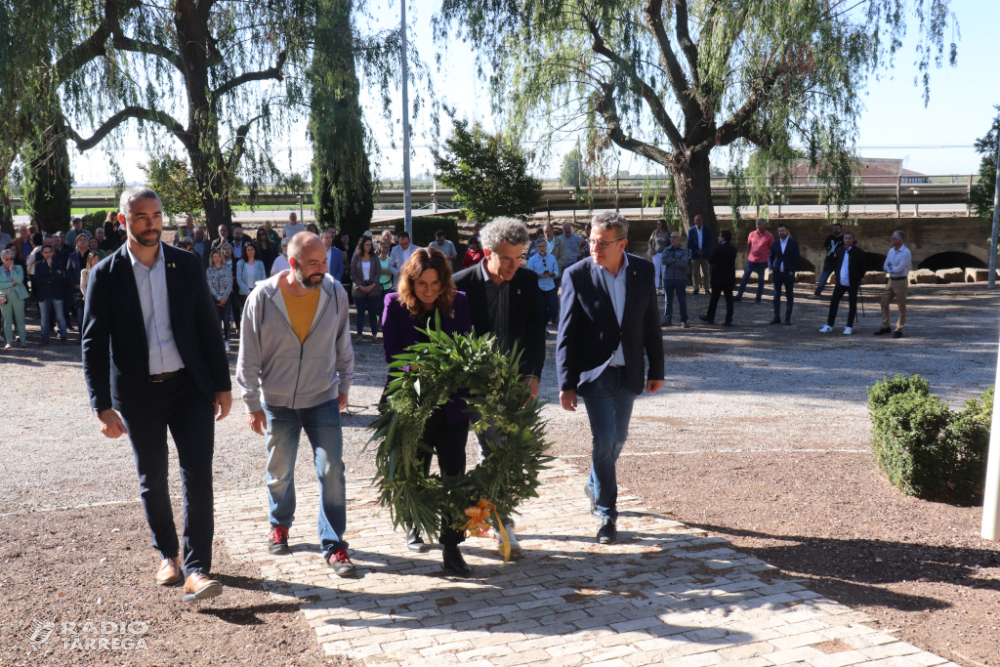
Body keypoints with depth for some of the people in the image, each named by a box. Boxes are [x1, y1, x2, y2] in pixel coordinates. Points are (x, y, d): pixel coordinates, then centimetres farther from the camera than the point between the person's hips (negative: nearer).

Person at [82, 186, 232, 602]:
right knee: (152, 481, 13)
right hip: (138, 394, 0)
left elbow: (208, 328, 5)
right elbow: (93, 344, -4)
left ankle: (197, 570, -2)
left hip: (189, 387, 0)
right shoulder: (106, 275, -3)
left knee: (198, 477, -7)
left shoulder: (187, 265, 2)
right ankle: (168, 555, 32)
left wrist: (222, 385, 3)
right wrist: (103, 406, -10)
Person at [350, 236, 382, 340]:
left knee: (373, 312, 1)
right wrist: (360, 286, -10)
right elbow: (353, 274, 0)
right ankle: (360, 334, 8)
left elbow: (379, 272, 2)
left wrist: (373, 285, -9)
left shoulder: (374, 257, 4)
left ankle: (374, 334, 5)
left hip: (373, 289, 0)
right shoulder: (356, 258, 2)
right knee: (360, 312, 4)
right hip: (360, 289, 0)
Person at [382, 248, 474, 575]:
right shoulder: (395, 305, -5)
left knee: (454, 475, -2)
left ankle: (451, 547, 8)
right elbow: (393, 355, -10)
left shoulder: (458, 303, -3)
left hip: (451, 404, 0)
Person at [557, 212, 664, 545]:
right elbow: (566, 335, -9)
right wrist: (566, 384, -12)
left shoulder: (643, 270, -2)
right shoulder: (576, 275, -11)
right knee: (605, 440, -10)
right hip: (594, 373, -4)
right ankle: (607, 514, 6)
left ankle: (595, 486, 44)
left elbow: (651, 324, 7)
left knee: (617, 439, 16)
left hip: (628, 373, 4)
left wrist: (657, 370, 8)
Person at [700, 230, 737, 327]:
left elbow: (710, 260, -7)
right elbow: (733, 262, 13)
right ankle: (728, 320, 1)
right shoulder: (733, 250, 4)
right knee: (729, 299, 3)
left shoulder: (717, 249, -14)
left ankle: (710, 318, 18)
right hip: (730, 278, 4)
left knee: (714, 298, 8)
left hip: (718, 278, -4)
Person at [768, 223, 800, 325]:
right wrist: (771, 269, 1)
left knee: (789, 296, 1)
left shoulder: (794, 243, 1)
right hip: (777, 273, 3)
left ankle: (788, 318, 4)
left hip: (788, 273, -3)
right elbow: (770, 257, 14)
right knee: (776, 295, 4)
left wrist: (792, 271, -10)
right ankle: (777, 317, 9)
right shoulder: (775, 244, 9)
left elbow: (796, 258, -1)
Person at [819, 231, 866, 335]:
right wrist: (837, 276, 9)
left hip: (852, 283, -4)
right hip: (840, 282, 4)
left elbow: (862, 268, -2)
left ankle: (849, 327, 11)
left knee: (852, 305, 4)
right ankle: (829, 325, 9)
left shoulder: (858, 252, -5)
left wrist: (858, 280, -3)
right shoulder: (840, 251, 9)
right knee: (833, 303, 2)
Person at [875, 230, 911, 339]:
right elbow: (885, 266, 8)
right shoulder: (891, 251, 9)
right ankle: (885, 327, 20)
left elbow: (899, 269, -20)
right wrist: (893, 268, -11)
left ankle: (899, 330, 7)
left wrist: (890, 267, -3)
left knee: (901, 307, 1)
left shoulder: (906, 252, -14)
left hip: (901, 281, -7)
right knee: (884, 303, 9)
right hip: (891, 280, 7)